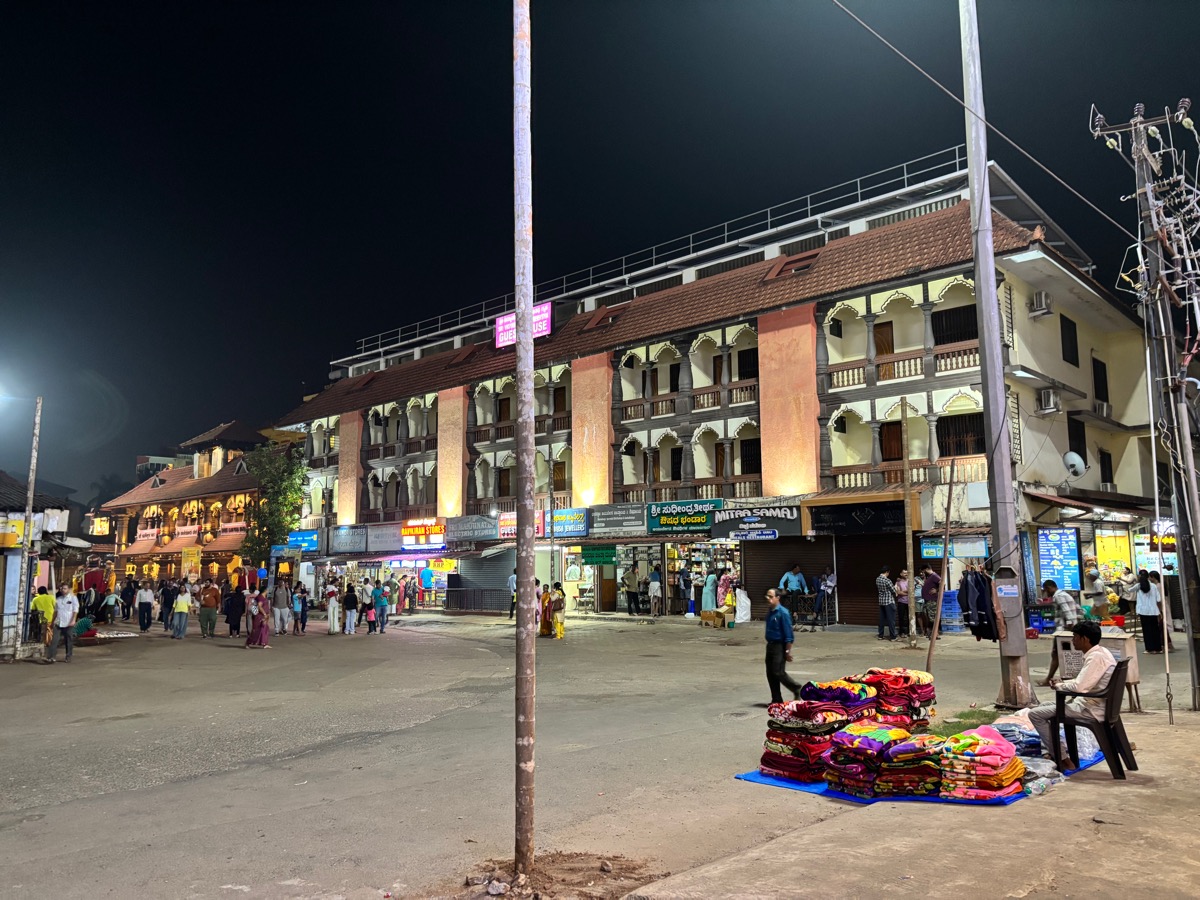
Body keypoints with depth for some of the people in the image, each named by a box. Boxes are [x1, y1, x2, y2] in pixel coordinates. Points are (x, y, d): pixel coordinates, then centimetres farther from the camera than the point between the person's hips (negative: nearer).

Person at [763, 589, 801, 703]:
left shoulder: (783, 612, -15)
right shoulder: (769, 612, 10)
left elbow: (789, 634, -16)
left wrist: (788, 651, -18)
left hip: (780, 646, -8)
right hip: (770, 645, 8)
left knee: (778, 672, -10)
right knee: (770, 673, 7)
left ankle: (797, 689, 12)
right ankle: (776, 699, 17)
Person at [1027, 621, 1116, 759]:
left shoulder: (1096, 657, -22)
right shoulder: (1100, 652, 9)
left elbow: (1079, 687, -27)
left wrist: (1059, 685, -7)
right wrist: (1062, 682, 7)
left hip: (1091, 709, -11)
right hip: (1091, 703, 11)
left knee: (1035, 714, -11)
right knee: (1045, 707, 21)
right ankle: (1047, 752, 14)